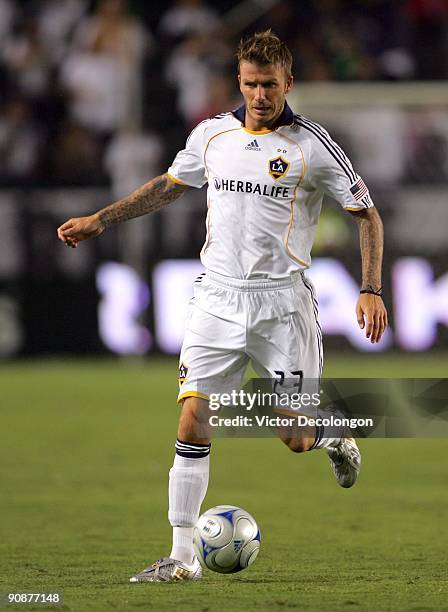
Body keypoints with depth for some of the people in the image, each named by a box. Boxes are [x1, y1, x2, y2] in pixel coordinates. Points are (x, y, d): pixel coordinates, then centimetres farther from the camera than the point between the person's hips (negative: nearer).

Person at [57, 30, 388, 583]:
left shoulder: (312, 146, -5)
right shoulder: (212, 135, 6)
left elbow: (366, 214, 1)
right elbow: (169, 185, 24)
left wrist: (371, 289, -9)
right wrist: (100, 221, 22)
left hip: (282, 303, -3)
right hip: (217, 300, 3)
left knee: (296, 438, -4)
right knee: (193, 423, -8)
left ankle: (335, 438, 34)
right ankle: (182, 557, -3)